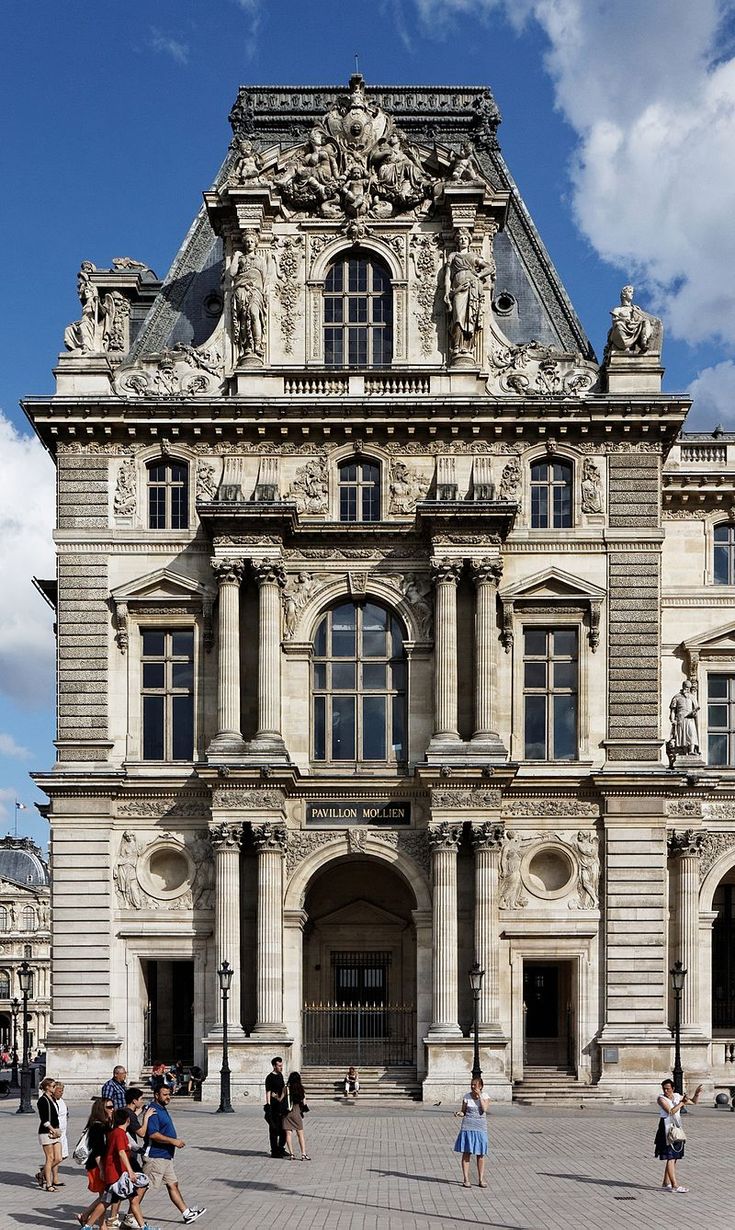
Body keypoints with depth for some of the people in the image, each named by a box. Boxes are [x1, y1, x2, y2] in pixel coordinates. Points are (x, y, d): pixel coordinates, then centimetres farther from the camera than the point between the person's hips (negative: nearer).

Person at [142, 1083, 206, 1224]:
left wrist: (176, 1140, 16)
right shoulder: (153, 1111, -16)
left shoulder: (163, 1110, 16)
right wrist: (173, 1141, -22)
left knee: (173, 1185, 12)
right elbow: (153, 1134, -25)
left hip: (165, 1156, 10)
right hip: (155, 1156, -10)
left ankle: (187, 1213, 14)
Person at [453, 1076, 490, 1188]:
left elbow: (484, 1109, -16)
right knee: (466, 1153, 0)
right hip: (467, 1127, 0)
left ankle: (481, 1179, 12)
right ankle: (466, 1179, 6)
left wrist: (479, 1095, -17)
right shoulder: (466, 1097, 0)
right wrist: (459, 1113, -16)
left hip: (480, 1128, 0)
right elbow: (463, 1112, 6)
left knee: (480, 1154, 4)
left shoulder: (485, 1097, 0)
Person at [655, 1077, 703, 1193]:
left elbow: (694, 1102, 15)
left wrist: (697, 1094, -3)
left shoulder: (677, 1096, 7)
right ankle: (675, 1185, -10)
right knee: (670, 1158, -9)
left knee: (674, 1158, 12)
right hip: (667, 1129, -7)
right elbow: (670, 1112, -24)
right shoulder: (661, 1098, -11)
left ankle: (666, 1183, 22)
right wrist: (682, 1102, -21)